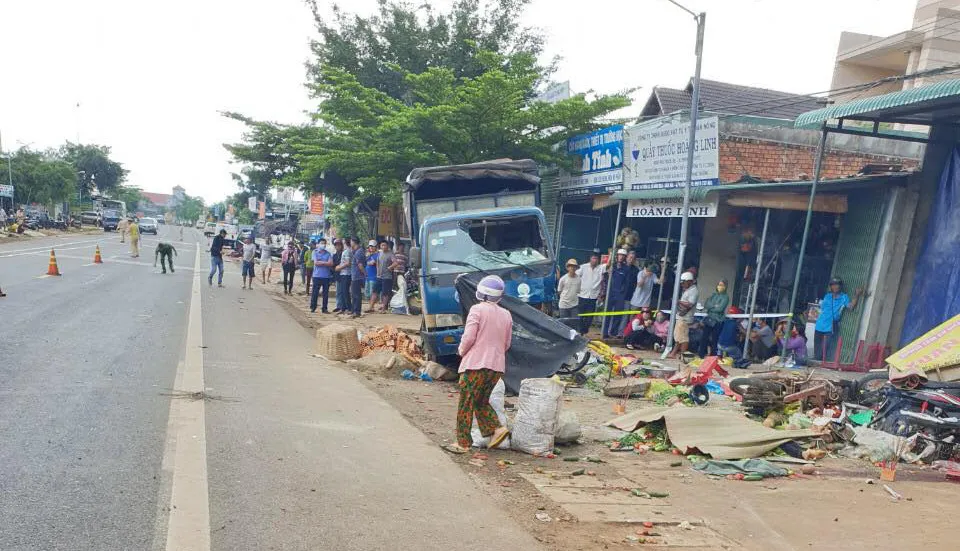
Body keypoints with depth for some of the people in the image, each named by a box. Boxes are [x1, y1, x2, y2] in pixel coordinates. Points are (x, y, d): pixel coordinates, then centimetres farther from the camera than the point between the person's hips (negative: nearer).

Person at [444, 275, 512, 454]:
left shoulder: (477, 309, -8)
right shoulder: (506, 315, 10)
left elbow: (469, 337, -13)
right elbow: (507, 344, 14)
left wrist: (462, 350, 5)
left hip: (476, 364, -6)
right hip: (497, 366, 6)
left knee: (466, 404, 4)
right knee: (482, 402, 21)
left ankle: (463, 443, 9)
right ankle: (496, 429, 5)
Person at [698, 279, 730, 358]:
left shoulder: (726, 297, -3)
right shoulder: (714, 294, 12)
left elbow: (720, 308, -15)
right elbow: (706, 305, 2)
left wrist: (710, 308, -4)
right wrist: (714, 306, -11)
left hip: (717, 321, -4)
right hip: (709, 319, 4)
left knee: (714, 340, 0)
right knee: (704, 338, 3)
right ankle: (702, 355, 11)